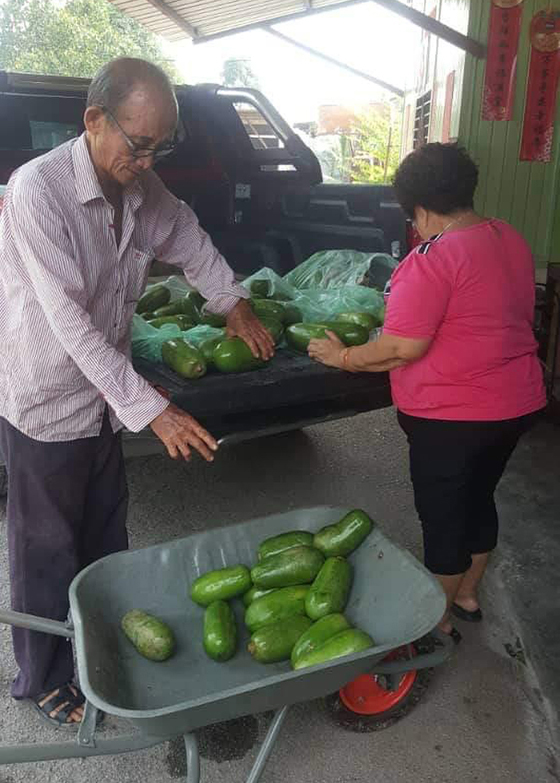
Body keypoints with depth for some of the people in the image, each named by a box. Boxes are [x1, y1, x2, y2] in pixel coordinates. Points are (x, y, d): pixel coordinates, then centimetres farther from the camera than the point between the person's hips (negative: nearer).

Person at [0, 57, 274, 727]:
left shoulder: (143, 188, -1)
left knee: (105, 537, 20)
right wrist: (151, 408, -32)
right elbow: (69, 320, -29)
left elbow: (190, 242, 20)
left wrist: (234, 305, 17)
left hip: (103, 398, 7)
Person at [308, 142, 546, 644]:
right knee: (479, 498, 23)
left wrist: (339, 357, -7)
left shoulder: (433, 260, -22)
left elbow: (401, 349, -23)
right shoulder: (510, 239, 5)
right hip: (516, 401, 8)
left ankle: (439, 620, 29)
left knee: (443, 516, 9)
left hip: (453, 415, -8)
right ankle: (467, 595, 43)